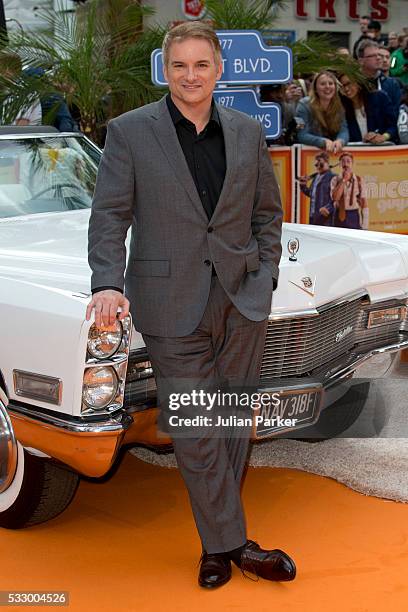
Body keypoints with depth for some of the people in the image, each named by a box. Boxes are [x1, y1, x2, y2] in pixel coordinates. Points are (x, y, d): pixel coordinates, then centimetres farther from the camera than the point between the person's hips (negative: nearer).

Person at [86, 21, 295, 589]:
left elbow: (267, 212, 15)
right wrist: (107, 282, -17)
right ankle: (231, 542, 15)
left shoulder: (248, 132, 8)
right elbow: (109, 216, -4)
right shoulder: (129, 132, -1)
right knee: (196, 434, -1)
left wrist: (265, 278, 6)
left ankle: (219, 544, 26)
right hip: (172, 303, -3)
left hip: (243, 299, 3)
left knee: (233, 425, 10)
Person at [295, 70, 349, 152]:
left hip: (334, 151, 3)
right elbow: (302, 135, -15)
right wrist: (325, 142, -30)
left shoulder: (338, 106, 6)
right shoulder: (304, 105, -7)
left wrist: (339, 141, -26)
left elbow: (343, 131, -2)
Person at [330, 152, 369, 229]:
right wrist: (344, 180, -10)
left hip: (354, 215, 0)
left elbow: (364, 202, 2)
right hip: (340, 216, 0)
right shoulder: (335, 180, 4)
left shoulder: (359, 180, 5)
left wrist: (365, 223, -5)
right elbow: (335, 197, -12)